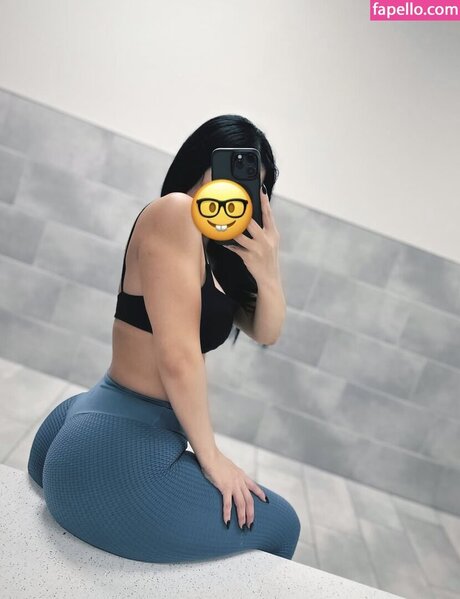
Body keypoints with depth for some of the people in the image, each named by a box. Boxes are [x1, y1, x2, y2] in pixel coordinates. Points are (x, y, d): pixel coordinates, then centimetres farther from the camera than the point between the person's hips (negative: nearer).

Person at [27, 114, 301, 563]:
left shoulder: (215, 249, 10)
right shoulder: (174, 212, -16)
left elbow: (266, 334, 10)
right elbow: (178, 356, -23)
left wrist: (267, 272, -9)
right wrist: (211, 456, -10)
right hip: (116, 454, -9)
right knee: (280, 525, 11)